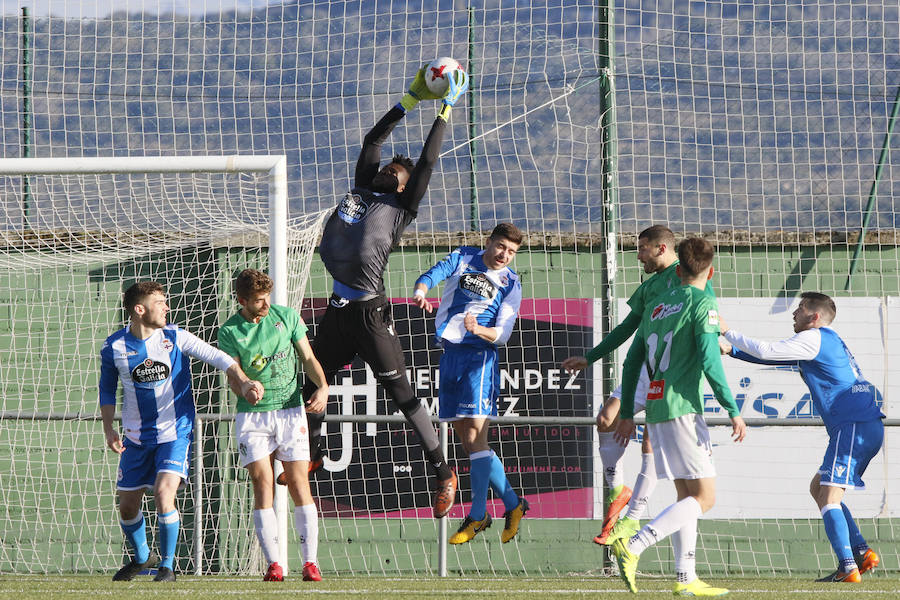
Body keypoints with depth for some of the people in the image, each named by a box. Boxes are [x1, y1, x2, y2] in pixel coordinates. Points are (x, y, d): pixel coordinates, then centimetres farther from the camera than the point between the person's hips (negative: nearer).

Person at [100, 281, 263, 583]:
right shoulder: (114, 348, -5)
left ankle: (167, 566, -5)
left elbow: (217, 357, -4)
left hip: (175, 433, -2)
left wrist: (244, 382, -19)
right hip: (136, 438, 2)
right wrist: (109, 429, -1)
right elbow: (107, 389, 9)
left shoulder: (175, 338, -9)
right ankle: (142, 557, 36)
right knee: (127, 505, 6)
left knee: (164, 493, -21)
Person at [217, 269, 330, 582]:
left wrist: (322, 386, -10)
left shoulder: (287, 316, 2)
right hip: (252, 416, -1)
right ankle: (273, 565, -6)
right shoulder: (229, 332, -2)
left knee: (299, 484, -4)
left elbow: (308, 358, 8)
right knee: (262, 485, -8)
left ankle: (310, 562, -3)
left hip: (290, 410, 1)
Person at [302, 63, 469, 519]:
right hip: (338, 308, 7)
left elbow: (426, 163, -2)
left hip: (369, 312, -7)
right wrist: (409, 102, 19)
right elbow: (372, 141, 19)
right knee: (313, 382, 18)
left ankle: (443, 473, -3)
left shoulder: (401, 207, 2)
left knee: (400, 392, -7)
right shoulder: (360, 191, 17)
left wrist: (444, 113, 4)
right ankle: (311, 452, 40)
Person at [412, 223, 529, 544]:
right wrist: (420, 292, -28)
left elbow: (502, 334, -4)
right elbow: (433, 274, -5)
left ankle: (477, 515, -11)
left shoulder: (510, 284, 2)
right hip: (450, 356, 5)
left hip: (479, 356, -5)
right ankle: (512, 503, 12)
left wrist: (478, 329, -25)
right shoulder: (463, 258, 10)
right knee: (465, 437, 5)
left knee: (475, 434, -15)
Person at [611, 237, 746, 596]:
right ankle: (633, 548, -22)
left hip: (655, 408, 8)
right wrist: (733, 410, -13)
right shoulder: (703, 304, -5)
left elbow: (632, 361, 19)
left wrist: (626, 413, 25)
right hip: (683, 408, -8)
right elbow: (709, 361, -15)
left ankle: (686, 579, 8)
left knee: (686, 494, 13)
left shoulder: (657, 306, 17)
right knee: (704, 497, -8)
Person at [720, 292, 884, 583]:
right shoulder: (825, 341, 23)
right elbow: (774, 357, 28)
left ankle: (848, 568, -22)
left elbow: (766, 351, -13)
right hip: (867, 427, 10)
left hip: (855, 426, -10)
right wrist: (732, 350, 24)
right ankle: (862, 552, 10)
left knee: (829, 496, -13)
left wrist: (728, 332, -2)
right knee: (819, 487, 17)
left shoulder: (815, 338, -7)